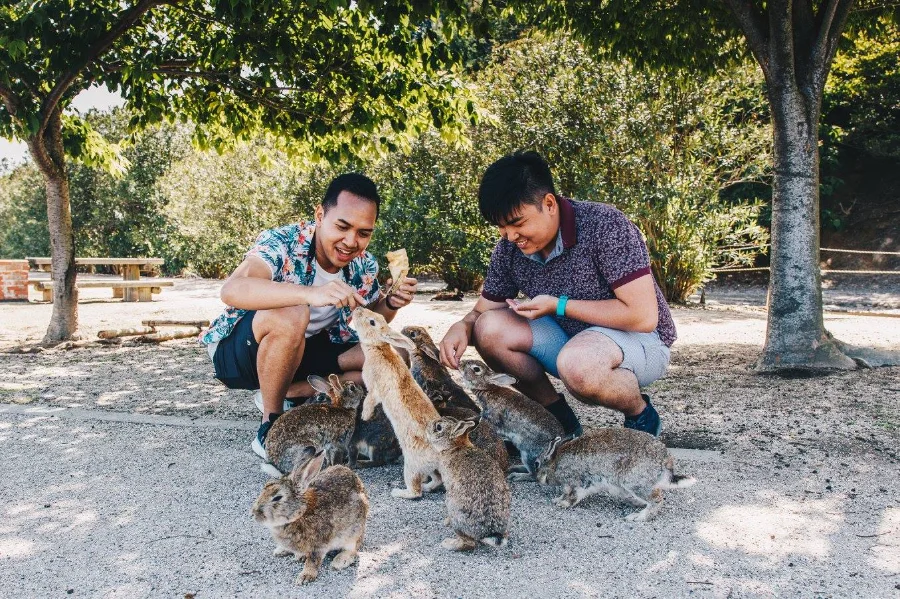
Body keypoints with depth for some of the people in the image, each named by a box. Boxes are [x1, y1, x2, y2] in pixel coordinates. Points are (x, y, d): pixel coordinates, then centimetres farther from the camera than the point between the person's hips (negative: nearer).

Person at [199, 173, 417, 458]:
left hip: (301, 352, 6)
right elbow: (231, 291, -43)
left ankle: (290, 392, -1)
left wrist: (391, 304, -14)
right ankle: (270, 426, -18)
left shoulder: (364, 266, -7)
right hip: (237, 352, -6)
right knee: (290, 315, -37)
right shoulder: (281, 242, -25)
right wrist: (310, 293, -56)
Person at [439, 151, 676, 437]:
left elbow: (643, 317, -28)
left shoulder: (605, 226, -25)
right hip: (570, 339, 6)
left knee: (577, 363, -38)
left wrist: (558, 306, -26)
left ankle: (641, 416, -5)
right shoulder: (509, 248, -7)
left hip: (639, 340, -6)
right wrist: (462, 327, -21)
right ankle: (560, 419, 1)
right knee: (490, 328, -16)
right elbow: (482, 312, 4)